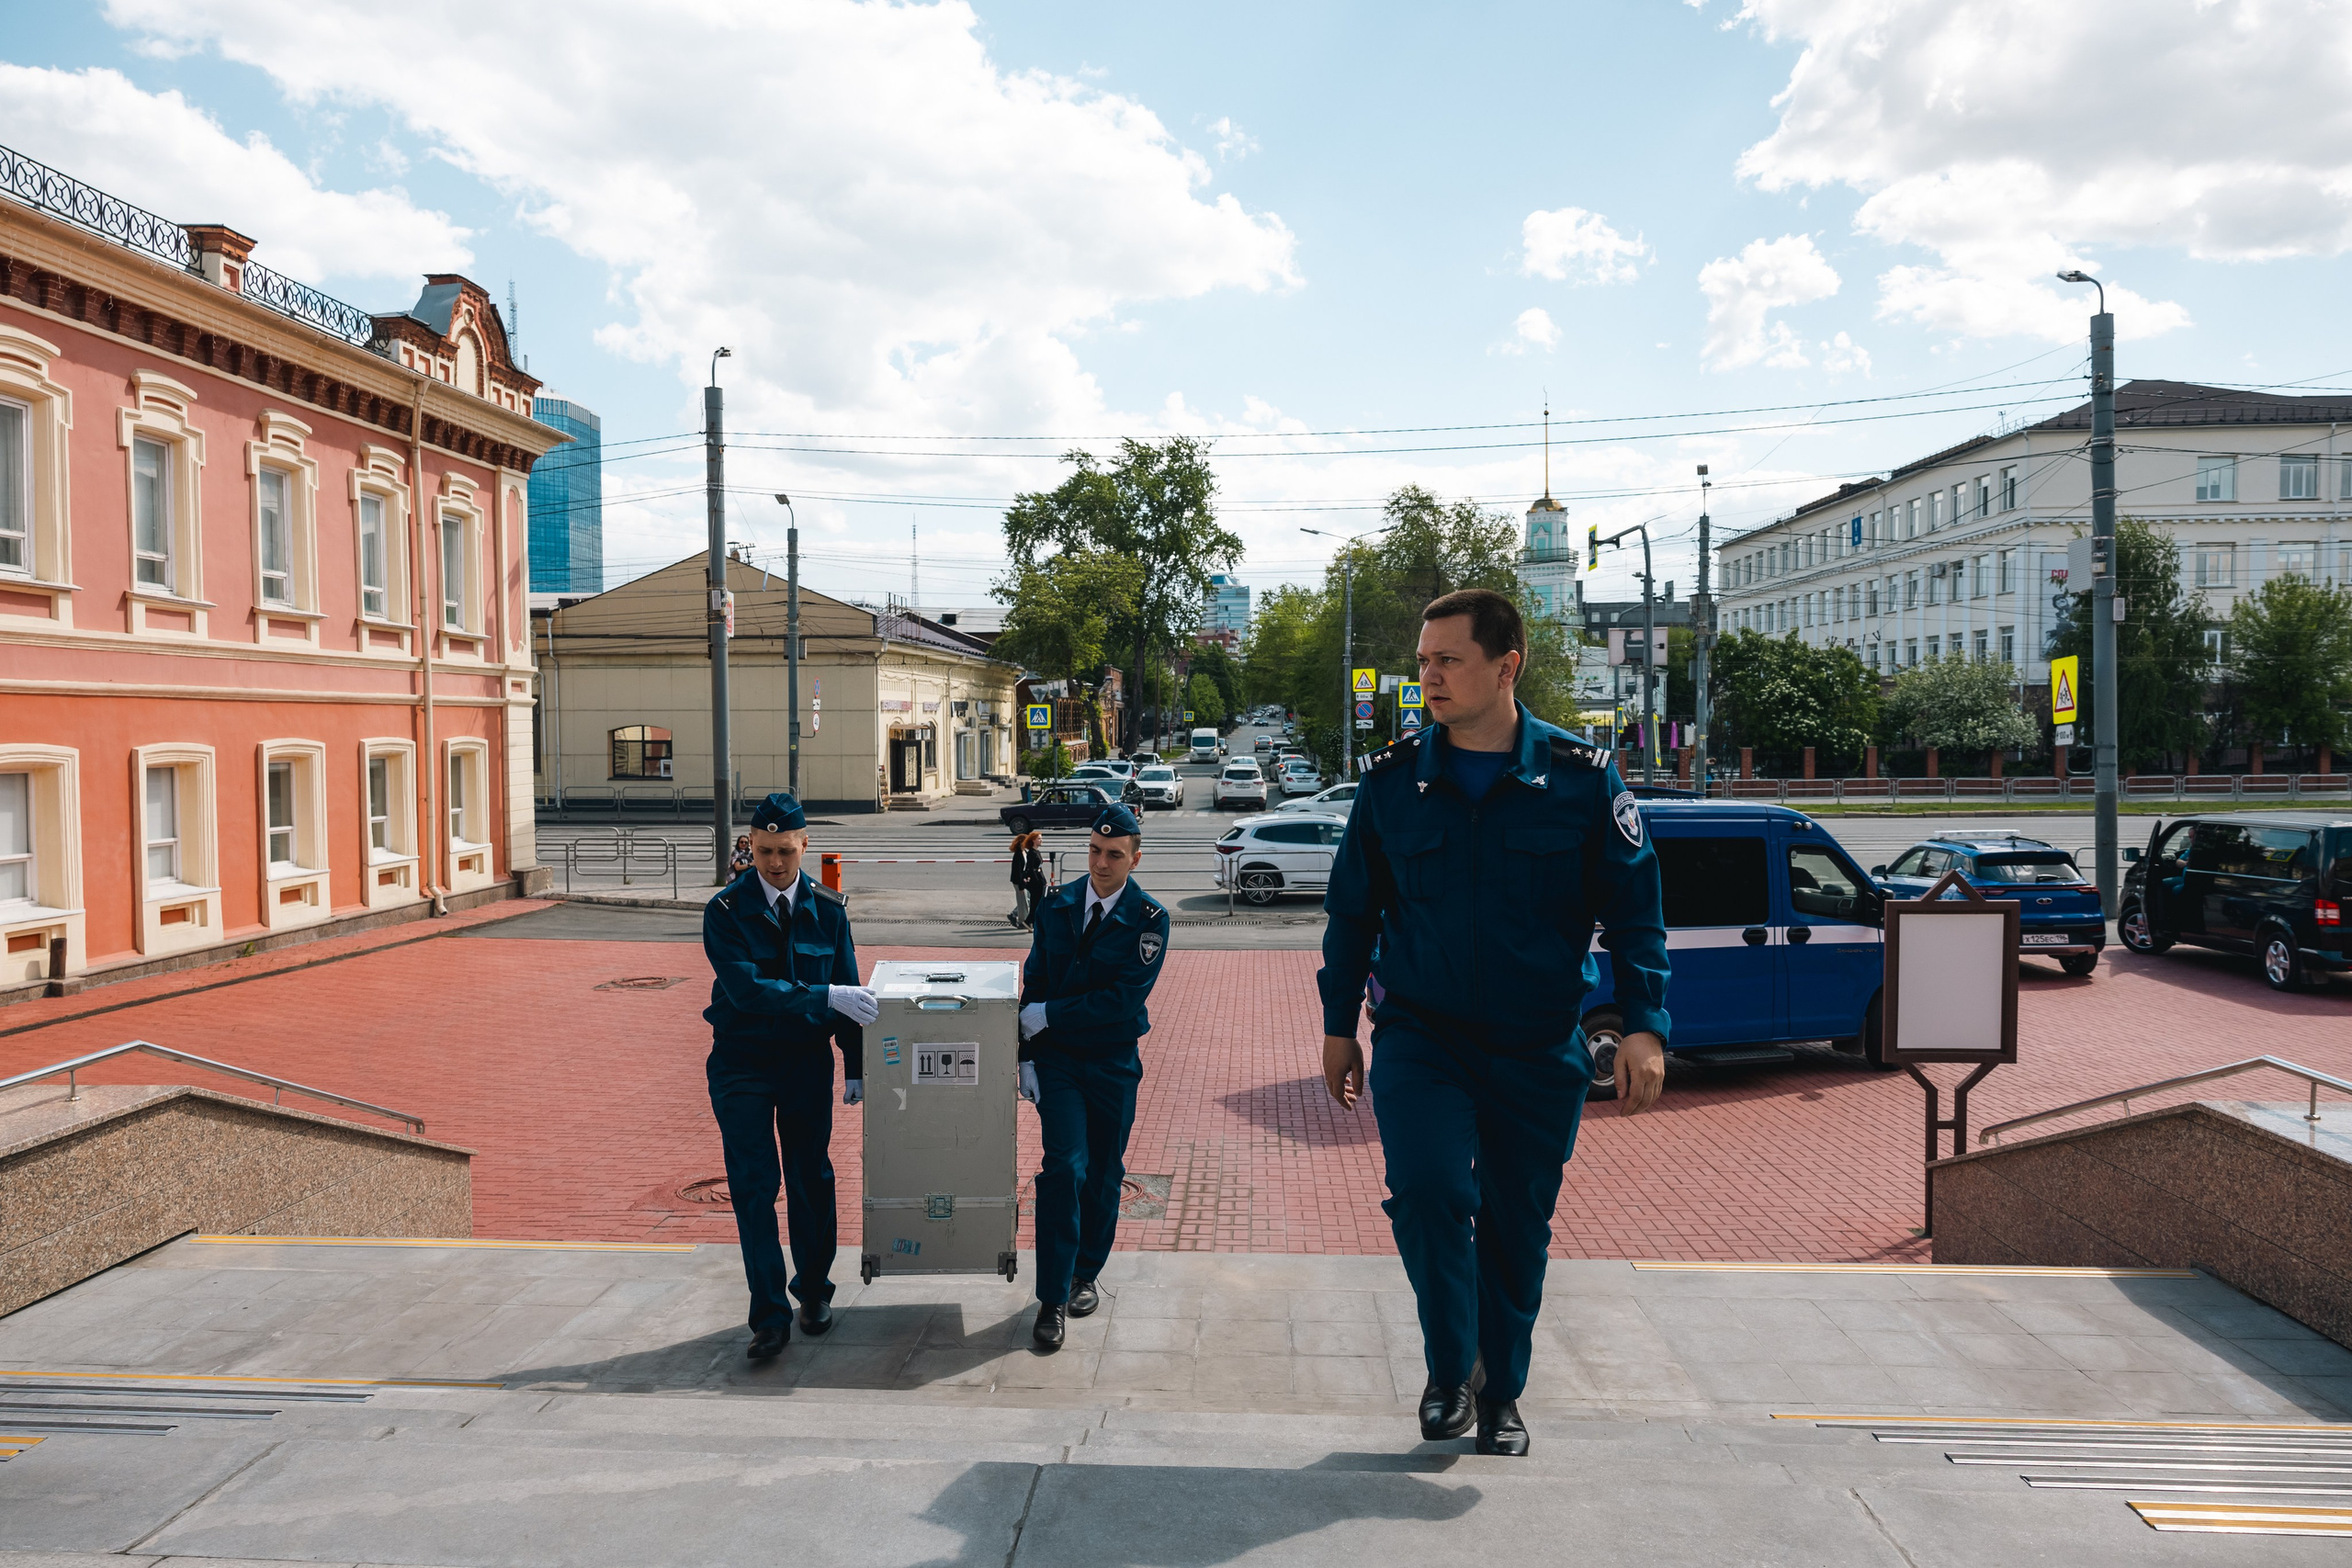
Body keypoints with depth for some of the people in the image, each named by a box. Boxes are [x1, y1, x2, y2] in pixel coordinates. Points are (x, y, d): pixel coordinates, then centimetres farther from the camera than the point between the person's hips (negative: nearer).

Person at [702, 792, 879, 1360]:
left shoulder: (828, 908, 0)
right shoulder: (725, 911, -10)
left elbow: (850, 991, 4)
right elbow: (747, 989, -21)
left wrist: (855, 1067, 1)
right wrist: (824, 996, -28)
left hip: (808, 1060, 2)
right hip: (741, 1062, -2)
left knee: (812, 1179, 11)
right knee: (753, 1186, -3)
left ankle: (814, 1291, 30)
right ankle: (770, 1317, 3)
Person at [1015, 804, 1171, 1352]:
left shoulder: (1149, 919, -9)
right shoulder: (1056, 906, 2)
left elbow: (1126, 998, -17)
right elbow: (1034, 984, 5)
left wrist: (1049, 1015, -15)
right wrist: (1028, 1056, -2)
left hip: (1114, 1064, -1)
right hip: (1058, 1060, 1)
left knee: (1103, 1173, 9)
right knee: (1064, 1168, -9)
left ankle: (1086, 1274, 30)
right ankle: (1053, 1299, -3)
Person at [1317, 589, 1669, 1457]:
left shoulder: (1581, 778, -5)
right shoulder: (1391, 779, -1)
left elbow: (1633, 907, 1)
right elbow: (1352, 909, 9)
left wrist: (1644, 1025, -8)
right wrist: (1338, 1024, 11)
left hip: (1540, 1050, 0)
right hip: (1419, 1036, 0)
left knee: (1517, 1225, 9)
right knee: (1429, 1188, -19)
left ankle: (1499, 1394, 31)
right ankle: (1451, 1367, 6)